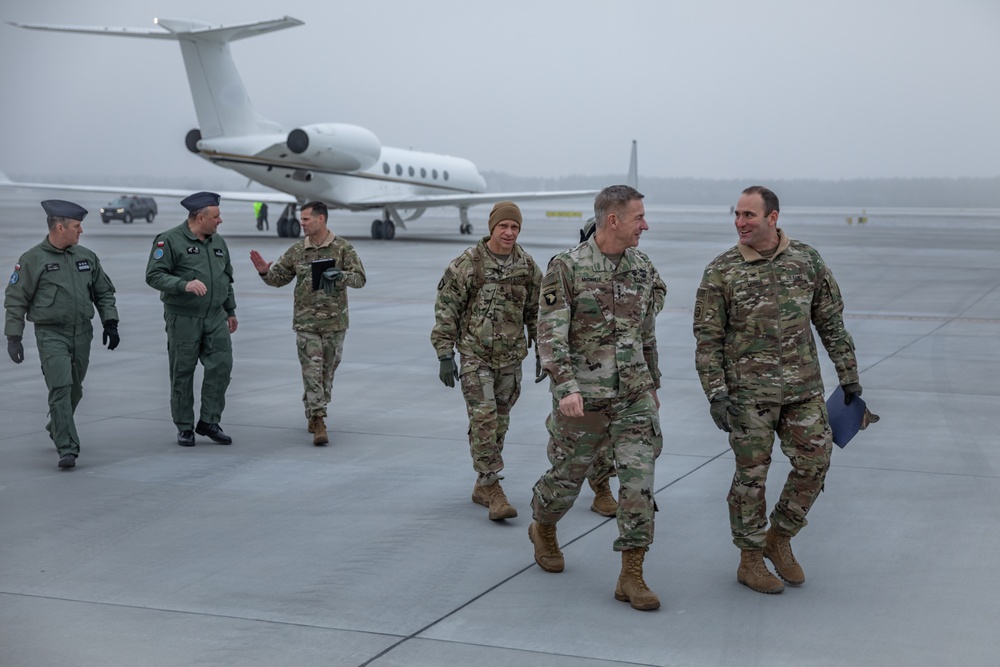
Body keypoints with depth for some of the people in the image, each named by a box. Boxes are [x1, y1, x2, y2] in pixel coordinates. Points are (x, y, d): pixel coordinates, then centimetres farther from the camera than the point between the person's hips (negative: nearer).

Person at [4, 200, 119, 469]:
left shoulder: (87, 256, 8)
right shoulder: (33, 259, -6)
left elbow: (104, 292, 16)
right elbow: (15, 300, -4)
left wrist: (110, 323, 6)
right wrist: (13, 337, -7)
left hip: (82, 334, 5)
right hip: (51, 335, -5)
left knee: (74, 389, 14)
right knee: (60, 388, -14)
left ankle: (57, 428, 41)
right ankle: (67, 449, -14)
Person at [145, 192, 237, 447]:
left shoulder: (219, 242, 13)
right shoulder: (170, 240, -8)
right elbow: (154, 275, -14)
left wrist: (231, 311, 22)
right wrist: (185, 284, -26)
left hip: (216, 318, 5)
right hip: (183, 318, -5)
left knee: (221, 366, -4)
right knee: (182, 373, 2)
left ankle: (209, 421, 8)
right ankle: (184, 428, 13)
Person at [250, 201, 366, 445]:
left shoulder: (343, 248, -3)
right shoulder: (296, 251, 5)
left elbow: (359, 278, -7)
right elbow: (278, 278, 11)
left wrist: (339, 276, -26)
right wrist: (264, 271, -10)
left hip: (335, 322, -1)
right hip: (306, 322, 1)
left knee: (326, 372, 10)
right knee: (312, 371, -9)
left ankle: (314, 416, 28)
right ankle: (319, 424, -12)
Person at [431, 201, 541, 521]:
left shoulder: (527, 267, 2)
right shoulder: (466, 263, -9)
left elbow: (536, 313, 12)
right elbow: (446, 311, -7)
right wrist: (445, 355, -11)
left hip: (511, 358, 4)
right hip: (475, 355, -4)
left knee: (499, 422, 9)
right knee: (483, 418, -13)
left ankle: (483, 487, 22)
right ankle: (492, 488, -10)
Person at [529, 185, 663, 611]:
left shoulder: (642, 268, 7)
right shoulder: (566, 268, -10)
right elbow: (550, 334, -16)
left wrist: (653, 384, 21)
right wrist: (565, 387, -26)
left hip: (634, 395, 4)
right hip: (584, 398, -4)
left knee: (639, 481, -7)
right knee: (567, 478, 11)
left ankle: (631, 578, -1)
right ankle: (543, 530, 43)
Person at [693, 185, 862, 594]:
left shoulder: (807, 260, 2)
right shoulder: (721, 272, -5)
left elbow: (831, 322, 9)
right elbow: (707, 339, -4)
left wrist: (849, 376, 8)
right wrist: (716, 394, -12)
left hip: (804, 387, 3)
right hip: (748, 391, -3)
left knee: (814, 462, 2)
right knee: (751, 474, 3)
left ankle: (779, 538, 23)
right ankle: (750, 561, 18)